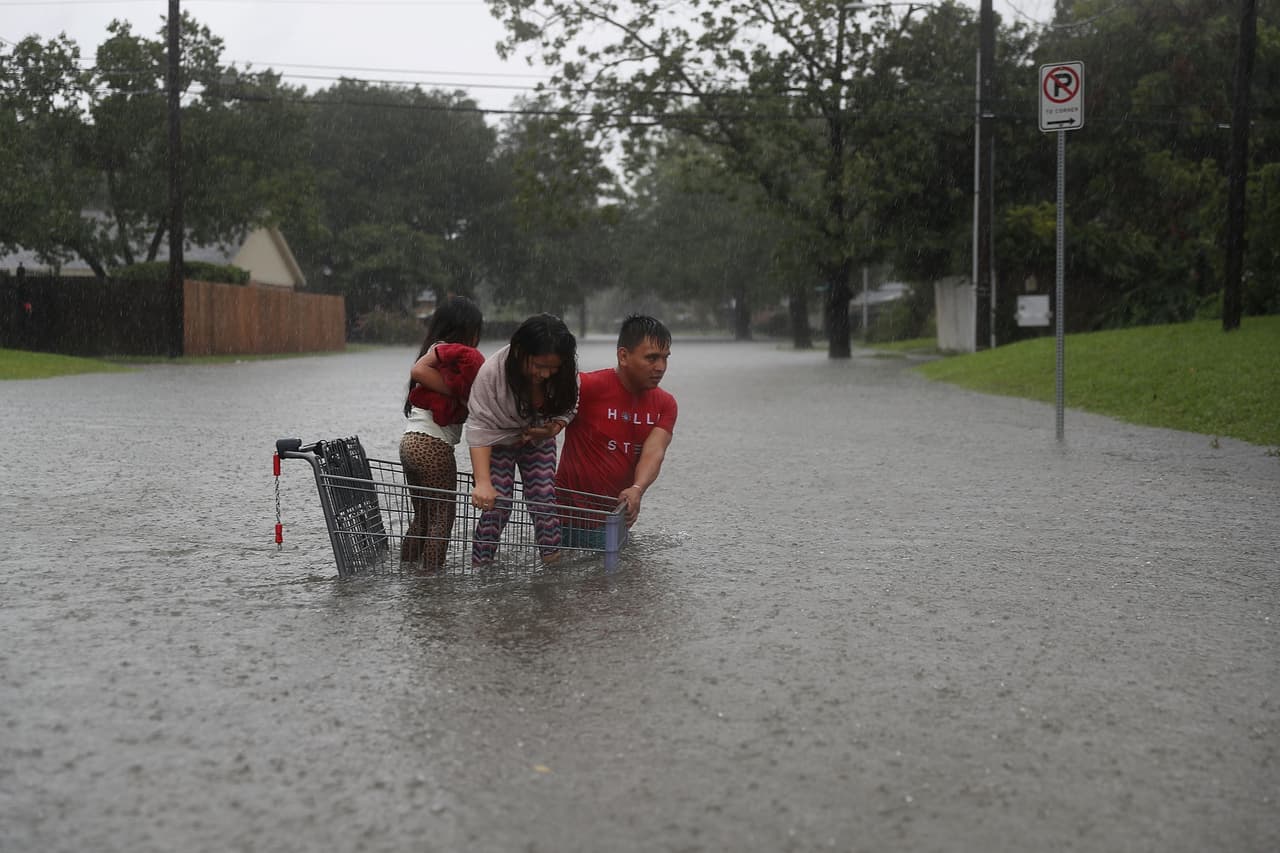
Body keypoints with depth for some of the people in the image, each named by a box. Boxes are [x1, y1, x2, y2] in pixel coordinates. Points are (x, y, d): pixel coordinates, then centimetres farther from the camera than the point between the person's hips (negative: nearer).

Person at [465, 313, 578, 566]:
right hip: (499, 440, -3)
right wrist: (482, 482, -39)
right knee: (495, 506, -11)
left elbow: (567, 409, -4)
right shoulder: (492, 372, -34)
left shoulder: (565, 373, -24)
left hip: (538, 440, 3)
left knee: (545, 502, -6)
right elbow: (479, 427, -32)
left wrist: (555, 426, -27)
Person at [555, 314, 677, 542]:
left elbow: (654, 453, -12)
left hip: (618, 515, 6)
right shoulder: (589, 387, -15)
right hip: (572, 514, -5)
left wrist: (637, 490, -30)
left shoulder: (665, 405, 2)